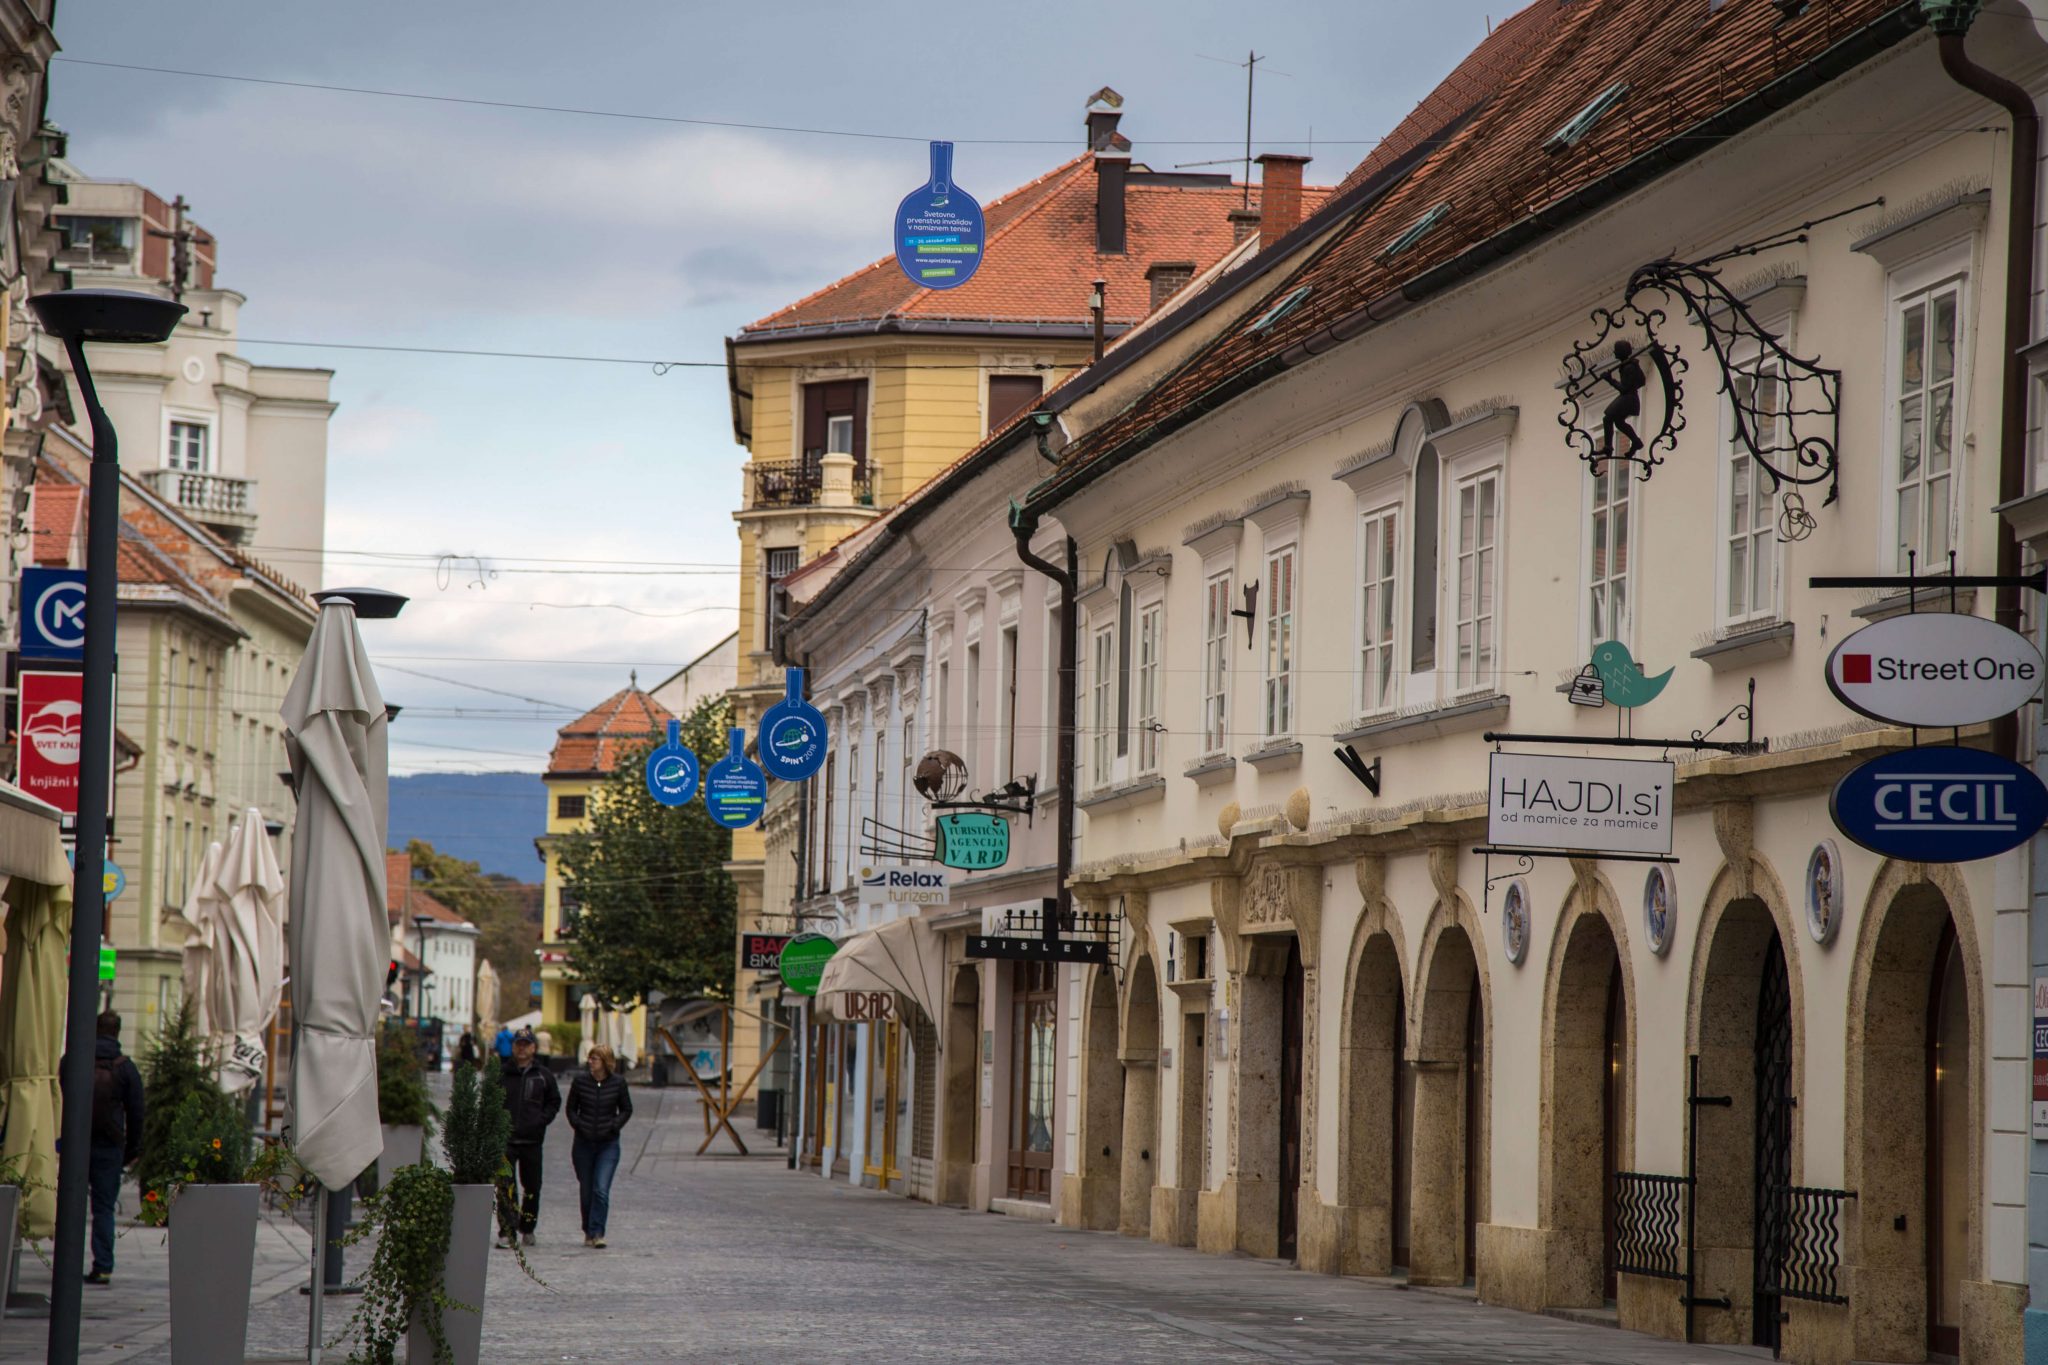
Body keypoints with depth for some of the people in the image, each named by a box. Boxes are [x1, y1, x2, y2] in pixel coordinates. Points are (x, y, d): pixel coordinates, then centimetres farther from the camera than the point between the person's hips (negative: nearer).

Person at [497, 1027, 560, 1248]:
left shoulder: (543, 1076, 6)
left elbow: (554, 1101, 16)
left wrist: (542, 1120, 0)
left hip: (532, 1140, 2)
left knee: (532, 1187, 10)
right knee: (506, 1187, -12)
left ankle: (528, 1229, 26)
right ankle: (507, 1231, -12)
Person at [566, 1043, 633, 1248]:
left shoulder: (618, 1082, -3)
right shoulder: (580, 1080, -2)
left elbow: (626, 1110, 8)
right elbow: (571, 1108, 9)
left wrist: (613, 1126, -6)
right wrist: (578, 1125, -6)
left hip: (608, 1144, -2)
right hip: (583, 1143, 2)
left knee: (601, 1190, -13)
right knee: (586, 1191, 7)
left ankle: (597, 1233, -13)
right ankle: (588, 1233, 21)